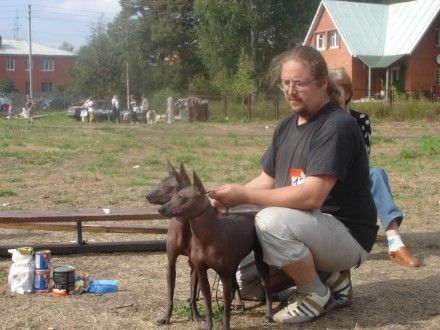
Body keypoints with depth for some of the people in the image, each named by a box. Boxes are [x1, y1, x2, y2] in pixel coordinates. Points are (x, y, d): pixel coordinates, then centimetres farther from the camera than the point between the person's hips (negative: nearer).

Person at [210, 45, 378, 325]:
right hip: (309, 230, 9)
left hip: (346, 233, -9)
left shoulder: (337, 126, -21)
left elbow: (311, 197, -30)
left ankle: (317, 295, -10)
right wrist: (227, 200, -9)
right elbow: (267, 181, 10)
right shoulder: (287, 126, 8)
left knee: (272, 221, -34)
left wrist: (244, 195, -26)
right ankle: (329, 276, 13)